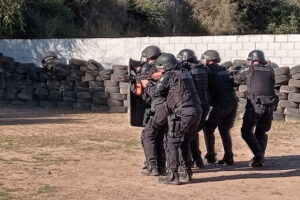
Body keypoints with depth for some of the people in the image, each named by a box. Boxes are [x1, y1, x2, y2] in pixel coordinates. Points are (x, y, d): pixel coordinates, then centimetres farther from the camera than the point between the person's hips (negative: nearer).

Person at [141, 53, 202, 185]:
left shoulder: (168, 75, -5)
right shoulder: (185, 73, 19)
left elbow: (155, 92, 2)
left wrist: (147, 85, 20)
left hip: (183, 114, -8)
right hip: (196, 113, 8)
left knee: (172, 143, 1)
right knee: (184, 143, 19)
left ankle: (172, 176, -1)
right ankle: (187, 174, 21)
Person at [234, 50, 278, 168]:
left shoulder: (248, 70, 5)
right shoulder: (270, 71, 15)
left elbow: (235, 81, 15)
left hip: (255, 105, -4)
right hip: (270, 105, 5)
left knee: (247, 132, 6)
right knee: (261, 132, 19)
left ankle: (259, 155, -8)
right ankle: (260, 158, 10)